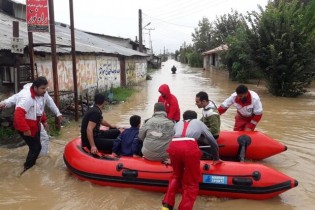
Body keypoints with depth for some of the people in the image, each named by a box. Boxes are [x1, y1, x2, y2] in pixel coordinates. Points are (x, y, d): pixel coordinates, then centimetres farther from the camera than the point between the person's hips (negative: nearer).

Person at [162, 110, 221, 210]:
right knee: (191, 183, 13)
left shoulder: (178, 123, 37)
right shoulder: (198, 122, 32)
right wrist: (216, 158, 49)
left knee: (176, 175, 28)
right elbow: (213, 142, 34)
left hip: (173, 146, 3)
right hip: (190, 148, -3)